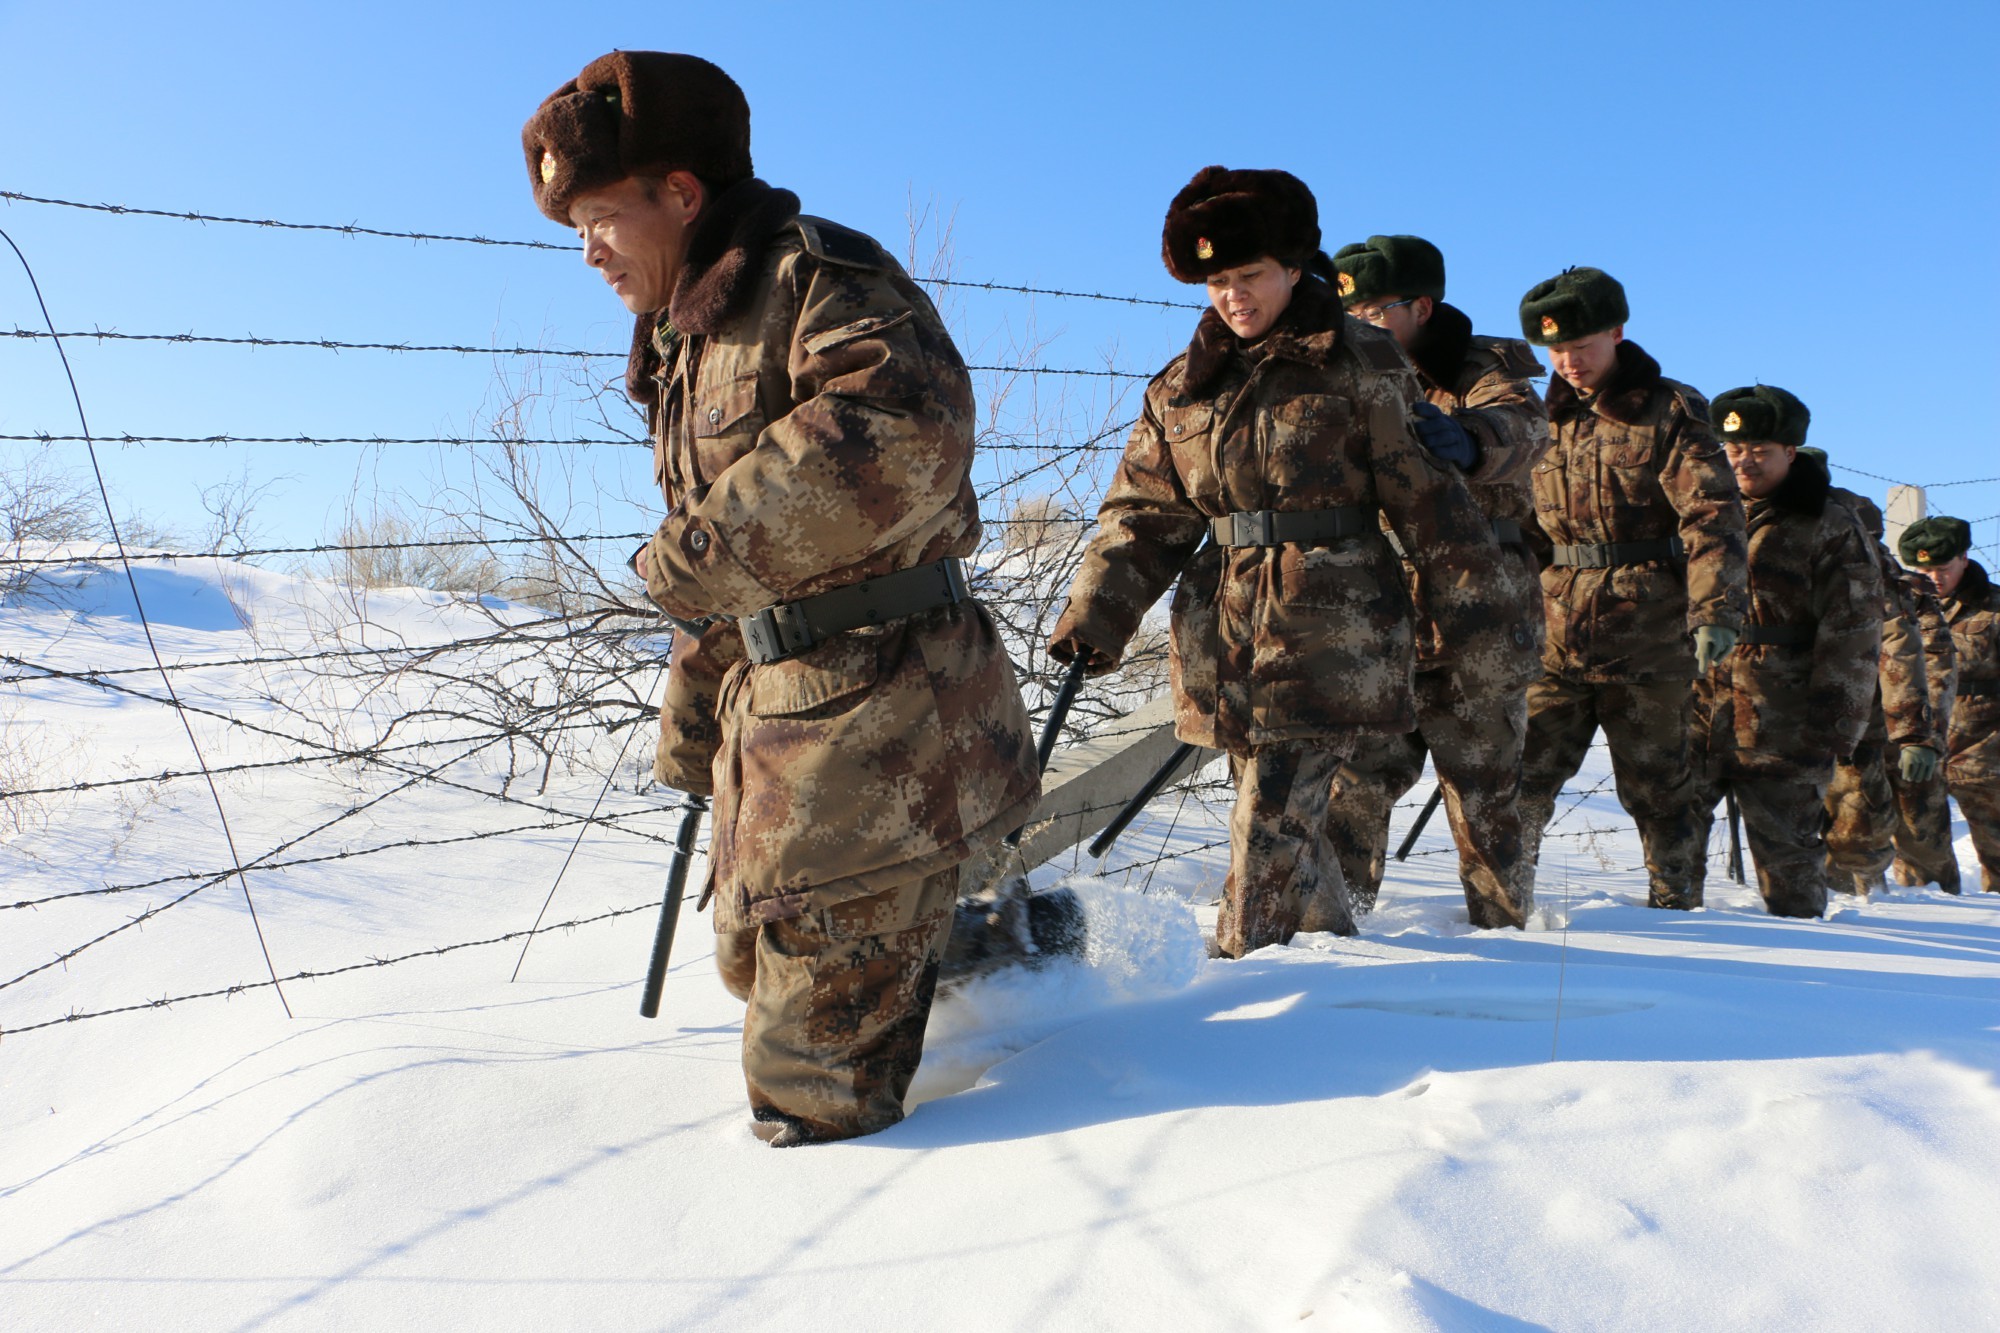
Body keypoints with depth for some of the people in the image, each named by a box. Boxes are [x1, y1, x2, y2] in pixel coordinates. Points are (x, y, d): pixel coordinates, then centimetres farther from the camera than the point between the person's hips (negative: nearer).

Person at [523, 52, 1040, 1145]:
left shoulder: (814, 273, -10)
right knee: (756, 955, 21)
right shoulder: (686, 345, 19)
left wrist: (711, 541, -27)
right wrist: (691, 726, 24)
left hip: (877, 713, -10)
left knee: (817, 1060, -2)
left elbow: (907, 426, -33)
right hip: (776, 706, 10)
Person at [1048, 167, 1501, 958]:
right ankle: (1332, 944, 32)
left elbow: (1424, 486, 2)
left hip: (1330, 631, -4)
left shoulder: (1360, 366, 0)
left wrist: (1467, 598, 1)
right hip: (1226, 630, 5)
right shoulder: (1184, 385, 12)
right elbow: (1143, 513, 11)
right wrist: (1095, 616, 2)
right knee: (1281, 816, 12)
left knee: (1272, 820, -10)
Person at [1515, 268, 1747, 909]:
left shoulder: (1670, 412, 0)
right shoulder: (1545, 423, 13)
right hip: (1558, 639, 4)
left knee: (1656, 784, 6)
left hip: (1648, 641, -3)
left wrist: (1714, 610, -20)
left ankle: (1675, 897, 20)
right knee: (1525, 772, -2)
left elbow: (1712, 516, -9)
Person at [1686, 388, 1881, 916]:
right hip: (1694, 708, 4)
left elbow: (1852, 637, -3)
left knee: (1786, 845, 4)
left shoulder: (1832, 529, 1)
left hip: (1780, 724, -4)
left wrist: (1833, 726, -10)